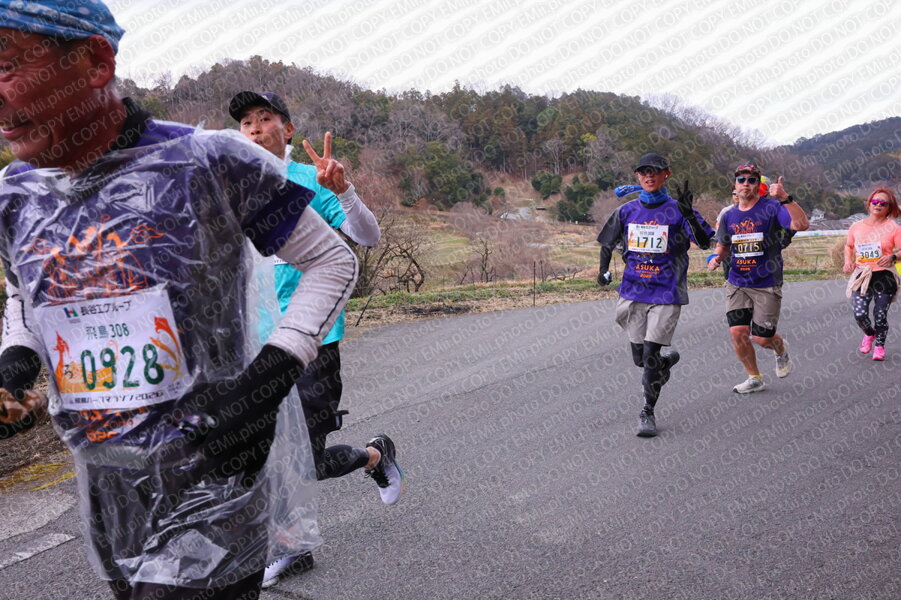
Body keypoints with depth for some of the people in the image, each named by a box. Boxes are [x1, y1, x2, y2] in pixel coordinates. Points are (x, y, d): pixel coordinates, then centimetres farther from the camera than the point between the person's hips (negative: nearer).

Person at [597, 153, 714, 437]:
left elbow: (705, 242, -14)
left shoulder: (676, 211, -3)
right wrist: (603, 270, 13)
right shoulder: (627, 211, 7)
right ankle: (667, 360, 43)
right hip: (633, 291, 4)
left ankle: (648, 413, 5)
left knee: (651, 354, -10)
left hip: (667, 293, -4)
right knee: (640, 358, 9)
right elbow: (608, 243, 21)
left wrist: (688, 214, -27)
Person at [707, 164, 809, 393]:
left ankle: (781, 350, 36)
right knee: (737, 332, -7)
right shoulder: (729, 216, 6)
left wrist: (785, 198, -35)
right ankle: (754, 378, 14)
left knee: (762, 338, -2)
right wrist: (716, 258, 1)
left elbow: (802, 224, -25)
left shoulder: (771, 207, -9)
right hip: (737, 284, 4)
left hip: (767, 285, -4)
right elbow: (723, 245, 22)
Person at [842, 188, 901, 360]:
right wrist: (848, 261, 6)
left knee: (880, 316, 2)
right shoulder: (856, 227, 6)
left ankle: (880, 346, 27)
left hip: (884, 277, -2)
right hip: (862, 277, 2)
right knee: (859, 314, -10)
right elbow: (849, 245, 22)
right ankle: (869, 334, 25)